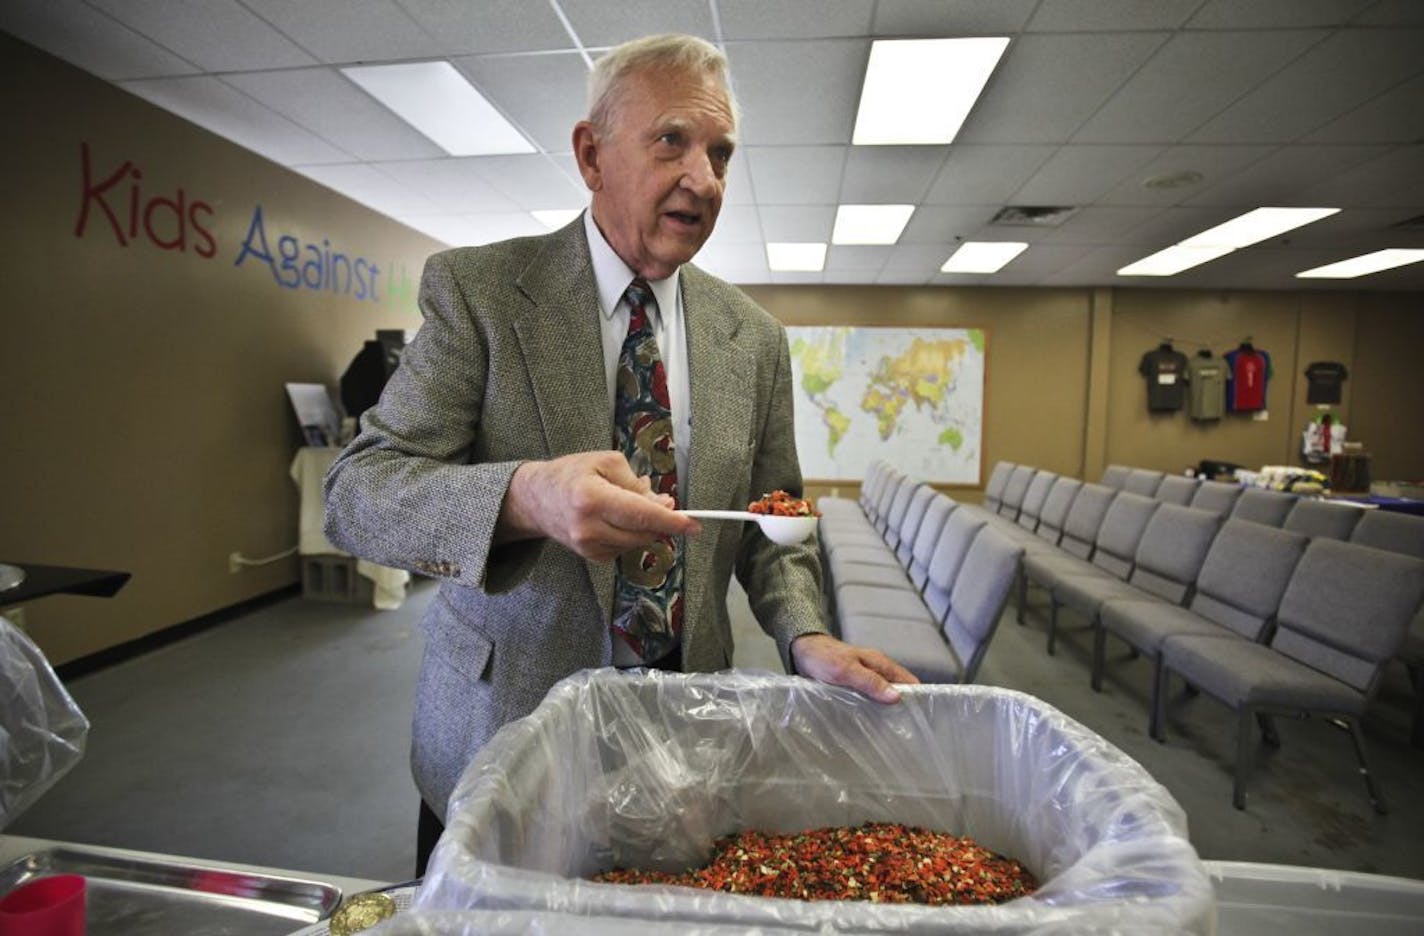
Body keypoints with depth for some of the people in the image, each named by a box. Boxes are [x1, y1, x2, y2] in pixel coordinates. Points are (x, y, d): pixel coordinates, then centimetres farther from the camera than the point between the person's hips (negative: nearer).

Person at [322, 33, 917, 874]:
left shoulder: (756, 338, 0)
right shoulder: (477, 288, -11)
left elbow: (768, 527, 4)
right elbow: (356, 493, -17)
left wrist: (807, 637, -15)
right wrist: (524, 496, -36)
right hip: (505, 723, -2)